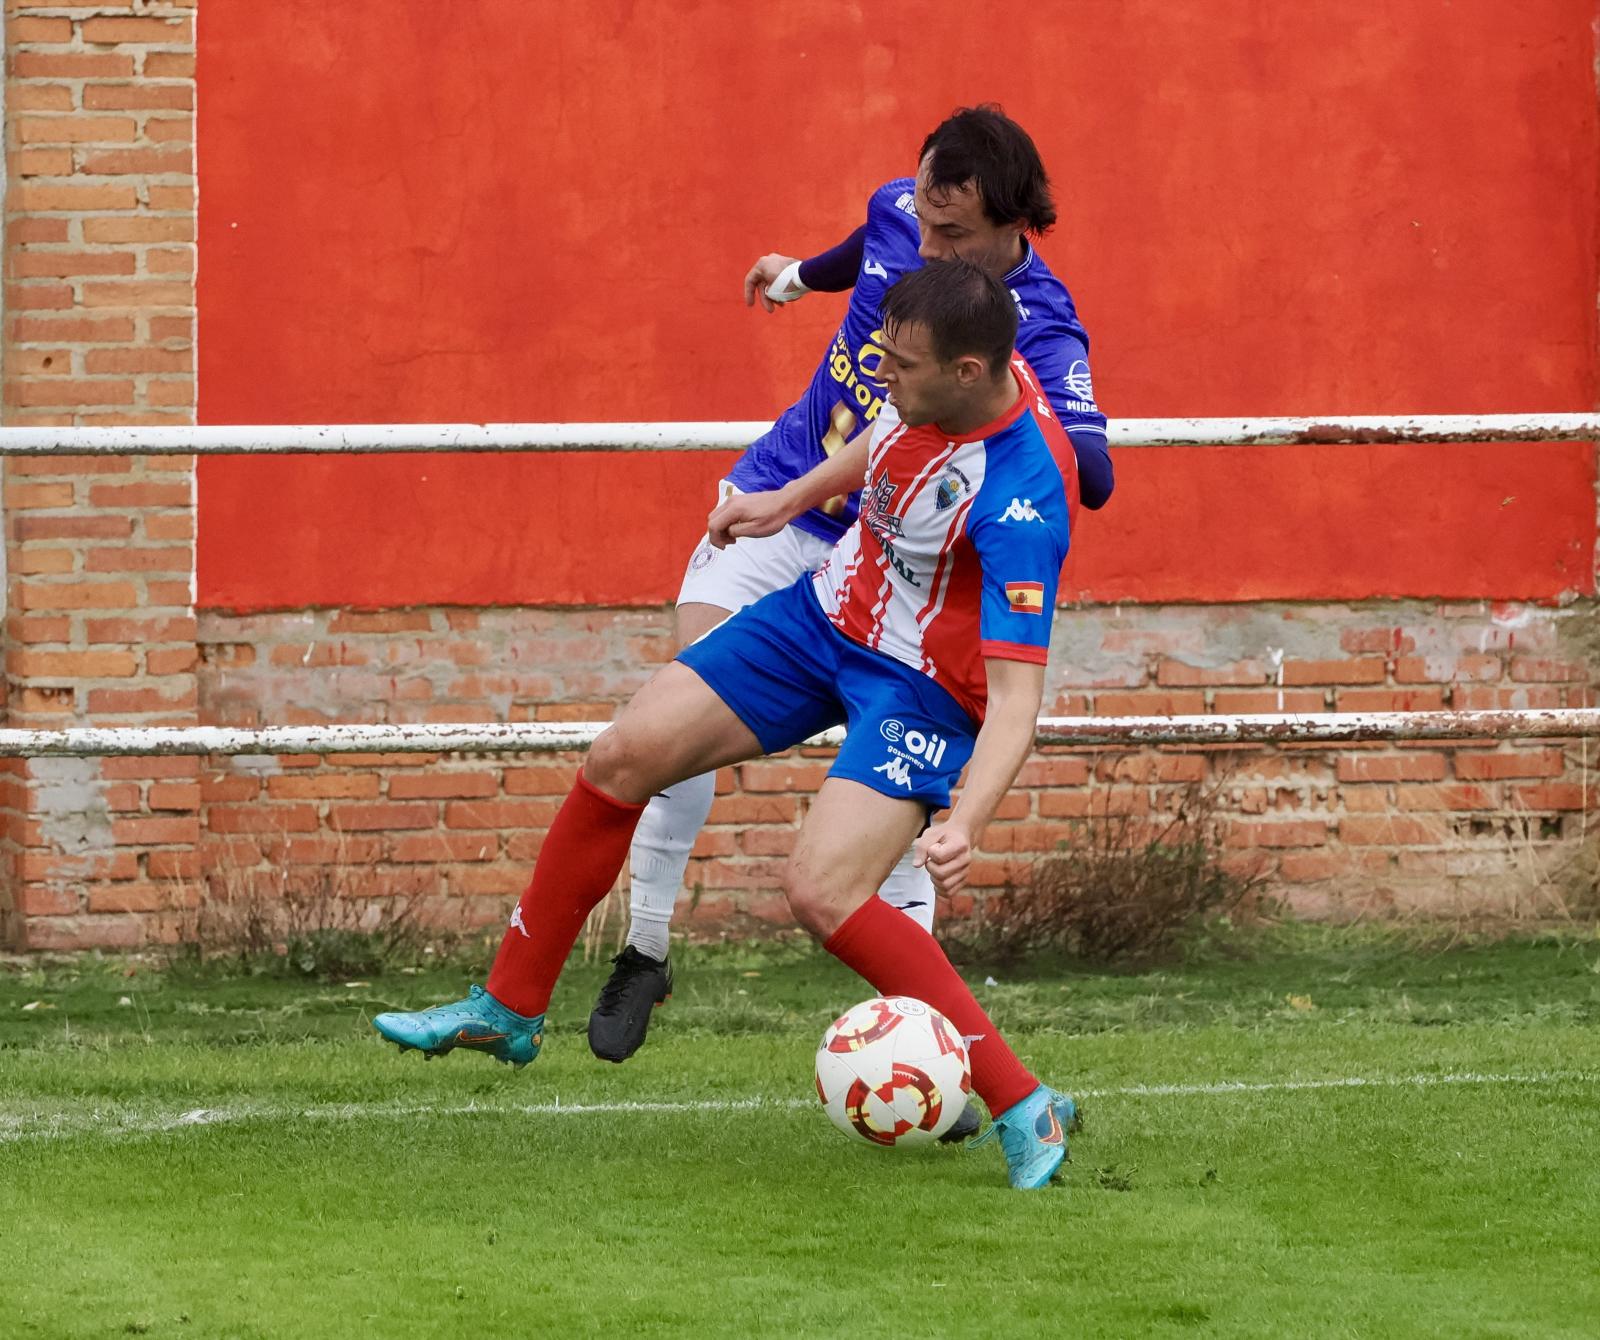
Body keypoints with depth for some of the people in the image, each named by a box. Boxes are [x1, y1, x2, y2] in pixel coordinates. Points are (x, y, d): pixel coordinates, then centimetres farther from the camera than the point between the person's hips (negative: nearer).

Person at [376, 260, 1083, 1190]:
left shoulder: (1022, 497, -35)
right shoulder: (933, 386, -13)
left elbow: (1018, 694, -37)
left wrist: (967, 823, -50)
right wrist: (793, 499, 23)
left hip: (925, 687, -8)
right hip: (828, 613, 8)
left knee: (822, 892, -26)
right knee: (623, 758, 2)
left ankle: (1027, 1111, -17)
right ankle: (510, 1009, 20)